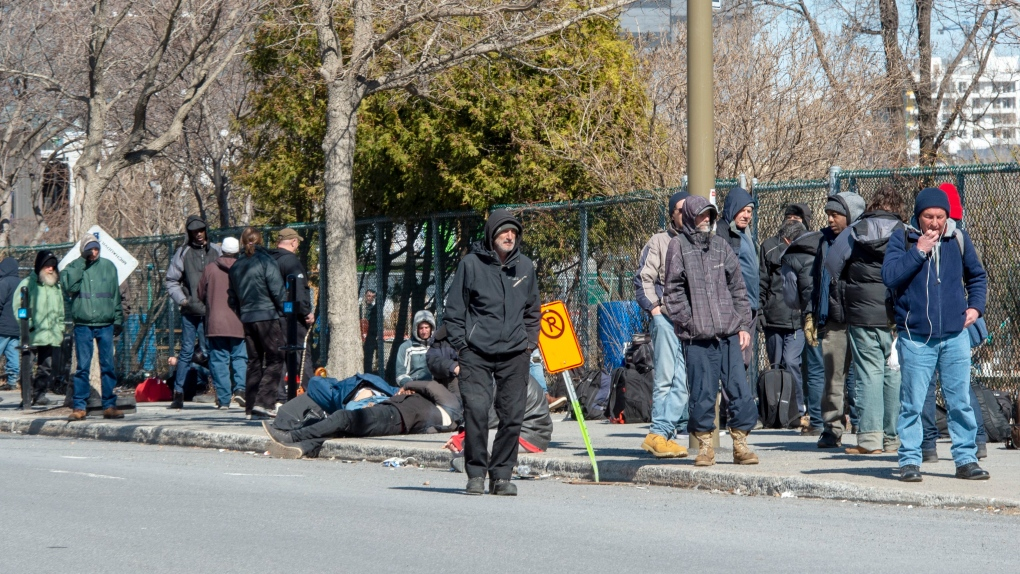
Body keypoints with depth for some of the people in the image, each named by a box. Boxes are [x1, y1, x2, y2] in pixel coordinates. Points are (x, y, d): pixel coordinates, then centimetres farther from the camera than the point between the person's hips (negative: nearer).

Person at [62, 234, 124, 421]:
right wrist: (81, 263, -13)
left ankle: (109, 405, 5)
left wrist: (118, 319, 12)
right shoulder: (74, 267, 4)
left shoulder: (108, 266, 10)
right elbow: (68, 285, -16)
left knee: (108, 366, 1)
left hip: (106, 325, 2)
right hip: (83, 325, -2)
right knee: (82, 367, -1)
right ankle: (79, 407, 2)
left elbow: (116, 295, 15)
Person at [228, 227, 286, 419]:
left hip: (247, 319, 6)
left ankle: (250, 407, 9)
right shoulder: (266, 261, -7)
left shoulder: (235, 267, 12)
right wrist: (287, 312, -1)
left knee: (254, 362, 12)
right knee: (275, 360, -3)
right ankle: (263, 402, -16)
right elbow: (277, 291, -11)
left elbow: (232, 299, 15)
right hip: (267, 316, -6)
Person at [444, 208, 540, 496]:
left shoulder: (525, 266, 10)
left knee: (512, 416, 1)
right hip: (476, 353, -3)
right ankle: (476, 473, 0)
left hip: (515, 354, 3)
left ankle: (501, 475, 12)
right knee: (476, 411, -12)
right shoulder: (471, 264, 0)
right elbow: (454, 309, 4)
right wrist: (461, 345, -2)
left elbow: (532, 311, 23)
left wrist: (530, 341, 12)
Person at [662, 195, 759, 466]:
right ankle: (705, 446, 11)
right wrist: (689, 322, -8)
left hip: (729, 333, 3)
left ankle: (740, 444, 7)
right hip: (698, 337, -3)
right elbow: (672, 291, 0)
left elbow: (738, 288, 15)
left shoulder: (720, 245, 13)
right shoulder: (678, 245, 3)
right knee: (702, 393, 0)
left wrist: (744, 325, 9)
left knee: (740, 390, -1)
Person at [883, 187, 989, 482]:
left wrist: (975, 306, 8)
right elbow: (889, 276, -14)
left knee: (960, 401, 4)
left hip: (955, 336, 2)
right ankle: (910, 460, 9)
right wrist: (918, 252, -16)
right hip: (915, 338, -2)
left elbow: (977, 275, 22)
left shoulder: (959, 239, 8)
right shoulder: (901, 240, 0)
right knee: (912, 403, 0)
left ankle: (966, 459, 13)